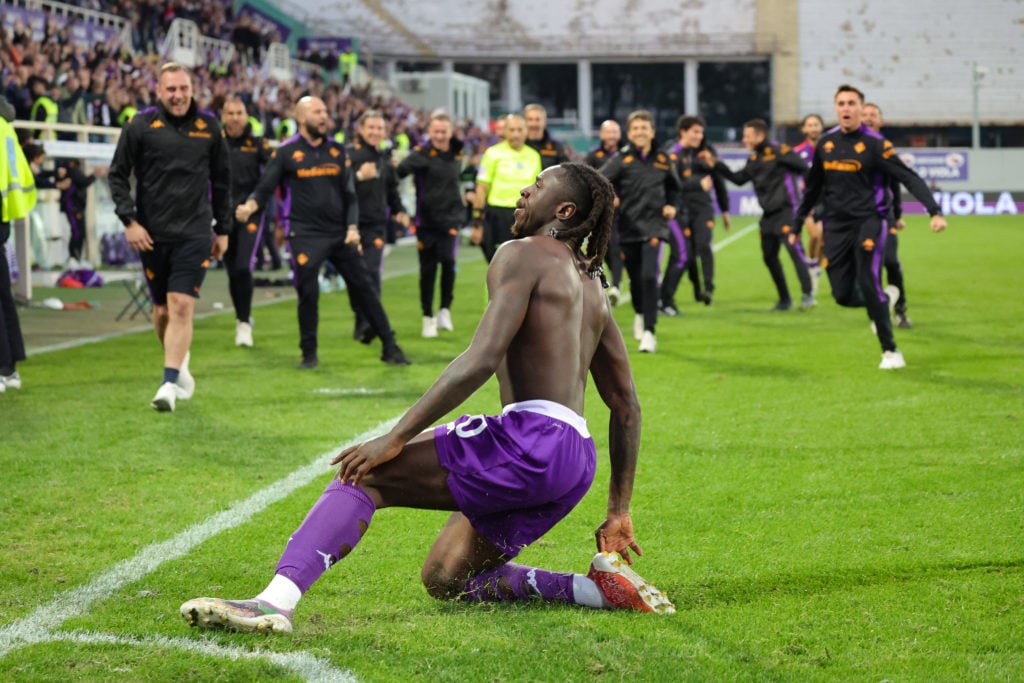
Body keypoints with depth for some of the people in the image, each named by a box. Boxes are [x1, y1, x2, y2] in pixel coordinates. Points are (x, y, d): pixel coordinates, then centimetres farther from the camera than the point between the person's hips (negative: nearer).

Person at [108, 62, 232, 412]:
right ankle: (179, 363, 36)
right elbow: (117, 174, 2)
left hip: (194, 234, 0)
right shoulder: (141, 126, -1)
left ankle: (169, 384, -13)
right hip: (152, 234, 1)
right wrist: (129, 220, -8)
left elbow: (222, 179, 14)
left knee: (181, 307, -13)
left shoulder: (208, 126, 5)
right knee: (162, 309, 10)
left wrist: (223, 229, 13)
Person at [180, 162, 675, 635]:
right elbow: (627, 408, 26)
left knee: (364, 474, -12)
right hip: (575, 463, 9)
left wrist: (397, 437, -17)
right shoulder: (592, 289, 26)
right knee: (444, 580, 19)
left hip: (530, 439, -9)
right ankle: (597, 589, 7)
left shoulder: (522, 254, -1)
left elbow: (482, 359, -16)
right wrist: (618, 514, 29)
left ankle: (276, 600, -32)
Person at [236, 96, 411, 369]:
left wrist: (352, 227, -2)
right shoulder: (286, 153, -1)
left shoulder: (337, 150, 9)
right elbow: (265, 188, -2)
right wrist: (250, 206, -23)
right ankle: (309, 354, 10)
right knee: (308, 293, -5)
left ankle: (390, 347, 9)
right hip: (305, 235, -3)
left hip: (339, 234, 3)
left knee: (364, 287, 3)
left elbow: (349, 193, 10)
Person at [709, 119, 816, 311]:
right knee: (769, 257, 10)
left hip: (786, 210, -9)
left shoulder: (779, 152, -11)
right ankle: (784, 299, 20)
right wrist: (716, 164, 16)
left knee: (794, 249, -18)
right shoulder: (754, 159, 12)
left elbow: (805, 170, -15)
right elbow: (738, 179, 19)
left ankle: (807, 295, -19)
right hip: (769, 215, 9)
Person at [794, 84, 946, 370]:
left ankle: (890, 350, -2)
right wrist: (797, 224, 21)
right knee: (843, 295, -1)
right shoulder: (826, 143, 7)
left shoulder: (875, 144, -8)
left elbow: (910, 178, -13)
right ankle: (885, 299, 32)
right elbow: (813, 187, 19)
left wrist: (934, 211, -24)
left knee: (868, 286, -18)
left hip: (868, 222, -4)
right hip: (836, 226, 5)